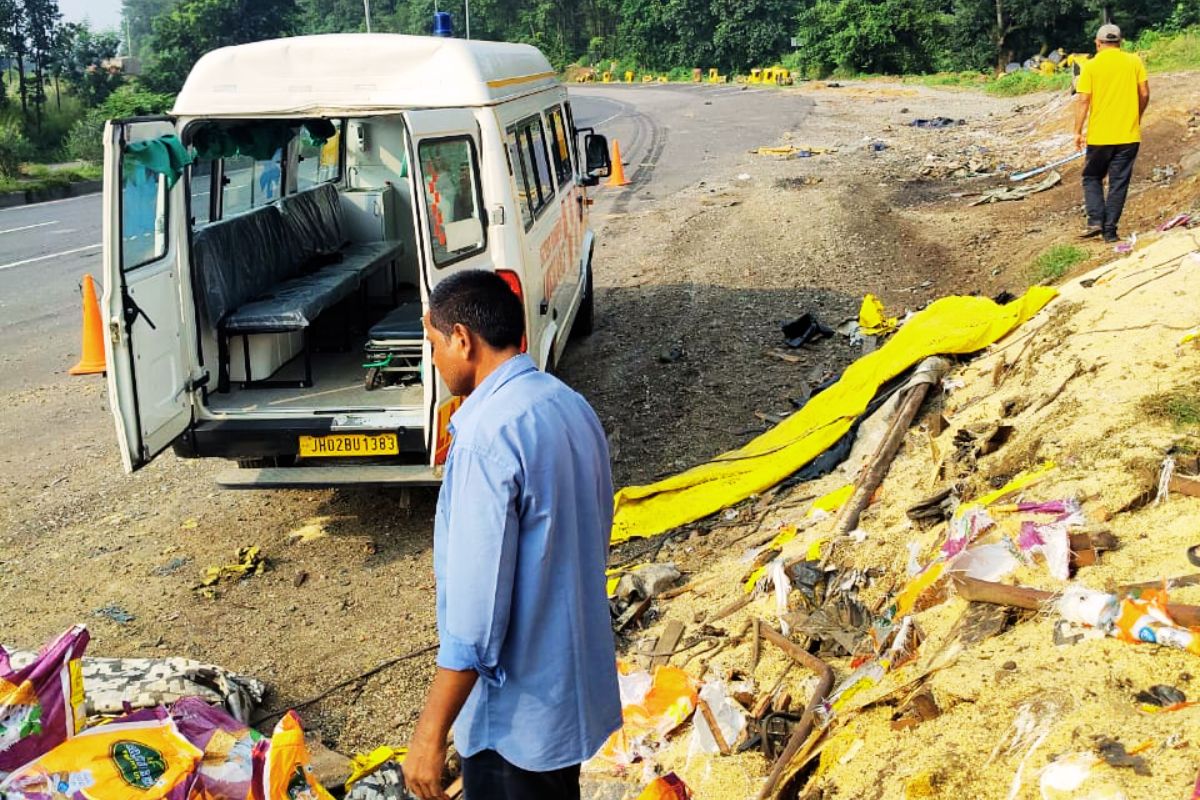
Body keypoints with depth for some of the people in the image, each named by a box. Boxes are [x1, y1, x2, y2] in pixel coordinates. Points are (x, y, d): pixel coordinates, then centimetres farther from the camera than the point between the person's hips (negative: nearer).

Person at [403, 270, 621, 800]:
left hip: (518, 711, -8)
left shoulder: (487, 435, -26)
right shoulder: (572, 406, 2)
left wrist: (431, 733, -18)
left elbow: (476, 605, -26)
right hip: (576, 684, 8)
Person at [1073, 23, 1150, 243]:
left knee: (1092, 177, 15)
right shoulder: (1134, 61, 2)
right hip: (1129, 135, 2)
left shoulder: (1091, 66, -4)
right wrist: (1136, 118, 17)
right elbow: (1145, 94, 2)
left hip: (1099, 135, -1)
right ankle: (1110, 230, 6)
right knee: (1118, 182, 7)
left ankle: (1095, 221, 0)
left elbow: (1083, 100, -8)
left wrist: (1078, 131, -2)